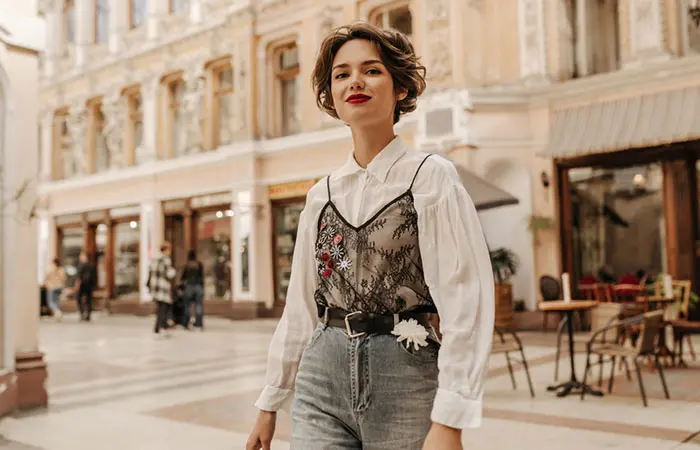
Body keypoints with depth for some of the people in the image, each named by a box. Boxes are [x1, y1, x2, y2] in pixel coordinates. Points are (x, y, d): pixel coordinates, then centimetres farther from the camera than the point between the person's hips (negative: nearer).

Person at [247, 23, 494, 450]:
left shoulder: (430, 177, -6)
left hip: (404, 381, -3)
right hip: (322, 380, 4)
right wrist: (270, 402, 15)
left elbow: (465, 302, -13)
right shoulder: (322, 194, 8)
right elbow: (300, 306, 13)